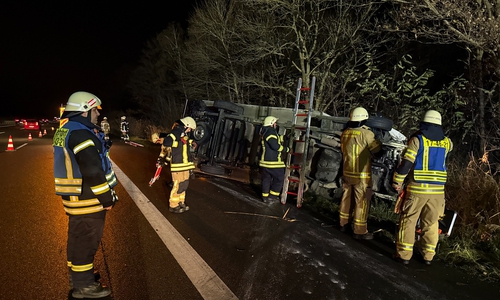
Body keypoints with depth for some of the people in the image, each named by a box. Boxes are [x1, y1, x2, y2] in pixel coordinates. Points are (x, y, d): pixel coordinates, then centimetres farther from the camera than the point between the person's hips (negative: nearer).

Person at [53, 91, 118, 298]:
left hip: (76, 197, 10)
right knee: (86, 241, 3)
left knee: (78, 238, 22)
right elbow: (93, 172, -26)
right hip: (87, 199, -10)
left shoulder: (65, 130, 11)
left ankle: (77, 275, 38)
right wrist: (106, 198, -19)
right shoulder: (81, 133, -22)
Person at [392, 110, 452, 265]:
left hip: (417, 189, -4)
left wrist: (397, 181, -7)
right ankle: (428, 254, 23)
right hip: (437, 190, 4)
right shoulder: (446, 142, 6)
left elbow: (406, 163, -15)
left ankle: (404, 254, 9)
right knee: (431, 222, 15)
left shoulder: (417, 139, -8)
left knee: (408, 220, 6)